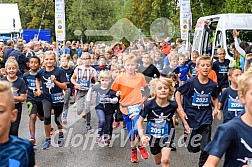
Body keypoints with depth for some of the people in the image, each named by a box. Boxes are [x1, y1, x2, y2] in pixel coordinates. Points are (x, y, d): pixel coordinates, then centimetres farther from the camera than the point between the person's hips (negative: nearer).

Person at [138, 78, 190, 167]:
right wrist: (142, 136, -26)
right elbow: (140, 122, -12)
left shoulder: (172, 105, -19)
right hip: (153, 136, 1)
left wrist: (185, 123, 15)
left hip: (167, 136, -1)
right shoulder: (149, 105, -24)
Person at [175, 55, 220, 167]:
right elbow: (178, 93, -1)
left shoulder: (212, 85, -3)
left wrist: (216, 108, 1)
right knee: (193, 148, 8)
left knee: (206, 147, -6)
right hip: (191, 115, -1)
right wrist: (181, 110, -6)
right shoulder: (191, 82, -12)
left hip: (206, 117, 2)